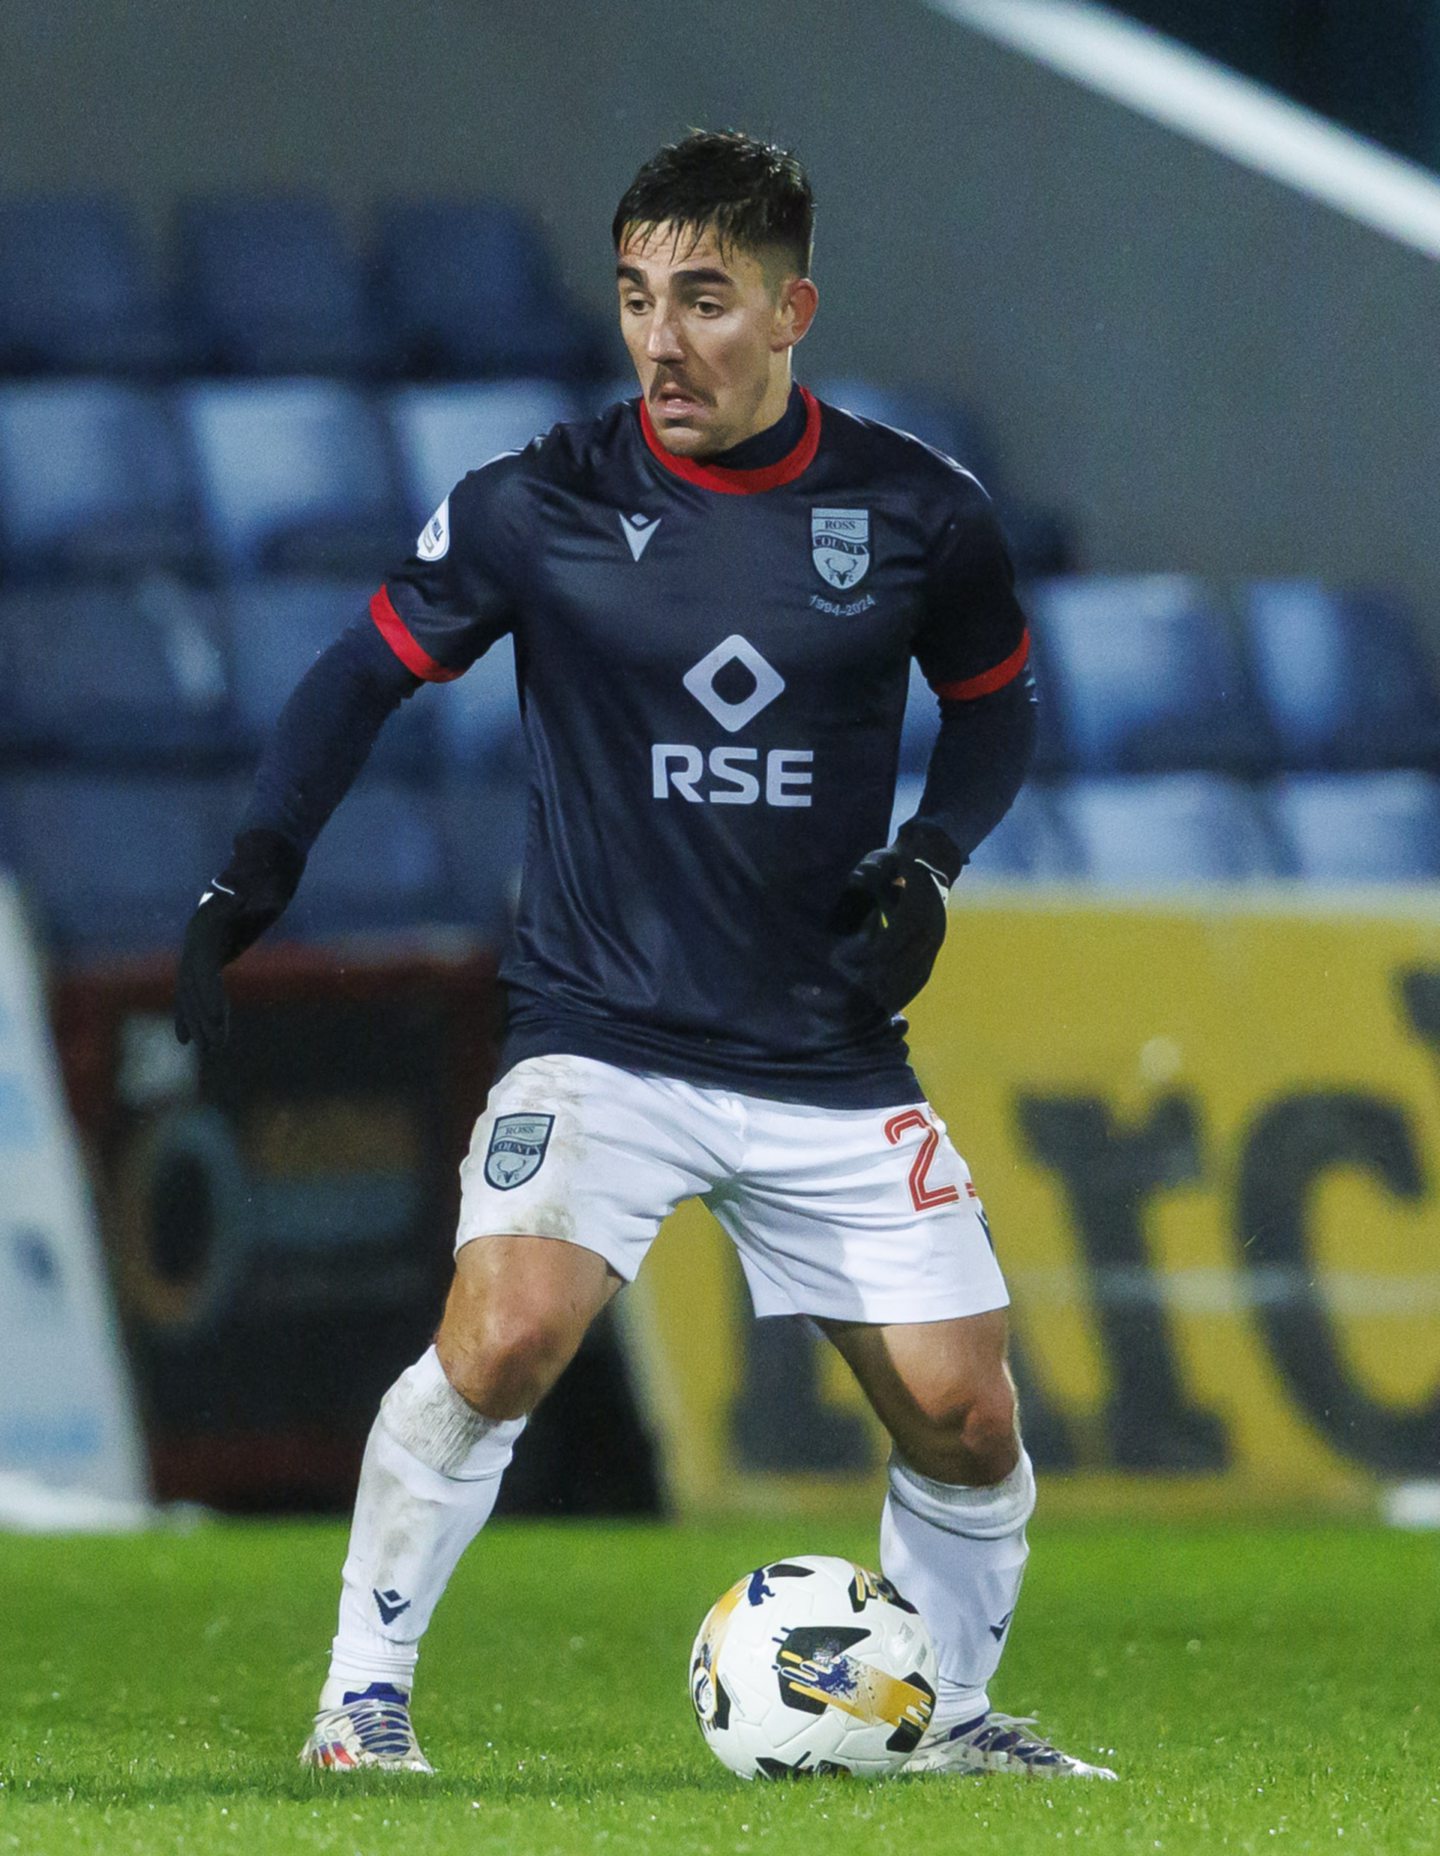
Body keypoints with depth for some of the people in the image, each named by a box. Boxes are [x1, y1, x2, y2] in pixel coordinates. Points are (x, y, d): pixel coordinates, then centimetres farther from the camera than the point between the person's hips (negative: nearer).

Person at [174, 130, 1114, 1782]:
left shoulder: (914, 513, -2)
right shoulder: (538, 506, -7)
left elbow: (993, 702, 15)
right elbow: (372, 668, 5)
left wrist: (932, 858, -3)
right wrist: (255, 872, -8)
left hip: (832, 1066, 2)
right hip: (600, 1039, -2)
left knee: (963, 1414, 0)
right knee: (506, 1334, -26)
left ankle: (953, 1716, 28)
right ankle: (361, 1699, -10)